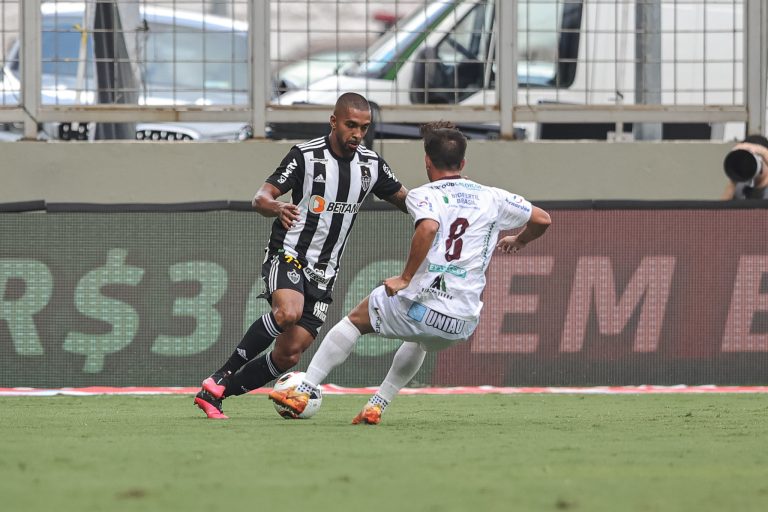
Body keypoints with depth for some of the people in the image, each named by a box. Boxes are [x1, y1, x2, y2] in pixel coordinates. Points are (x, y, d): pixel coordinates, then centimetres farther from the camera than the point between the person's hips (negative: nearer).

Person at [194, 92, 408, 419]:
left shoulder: (371, 165, 4)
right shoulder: (306, 155, -10)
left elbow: (404, 199, 17)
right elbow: (261, 197, -16)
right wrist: (276, 207, -41)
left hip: (323, 272, 5)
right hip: (288, 256, -5)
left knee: (289, 355, -4)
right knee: (288, 312, -35)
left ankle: (216, 394, 9)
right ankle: (220, 378, -23)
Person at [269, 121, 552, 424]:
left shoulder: (423, 195, -2)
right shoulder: (492, 198, 10)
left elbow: (428, 227, -24)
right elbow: (543, 220, 15)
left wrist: (405, 278, -15)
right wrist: (517, 242, 36)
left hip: (420, 306, -4)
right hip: (463, 324, 4)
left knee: (355, 320, 26)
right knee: (421, 341, 41)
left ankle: (303, 393, 21)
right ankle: (377, 406, 33)